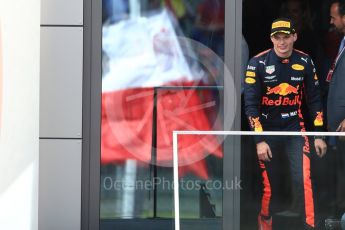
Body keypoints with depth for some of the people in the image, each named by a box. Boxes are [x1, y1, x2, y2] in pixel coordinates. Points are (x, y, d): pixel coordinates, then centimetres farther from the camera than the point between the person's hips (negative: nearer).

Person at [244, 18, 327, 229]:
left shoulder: (304, 62, -2)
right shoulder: (258, 63, -11)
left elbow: (314, 99, 7)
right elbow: (251, 104, -11)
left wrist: (319, 135, 4)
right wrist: (259, 140, -16)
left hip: (295, 130, 2)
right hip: (267, 131, -2)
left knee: (303, 180, -12)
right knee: (269, 185, 3)